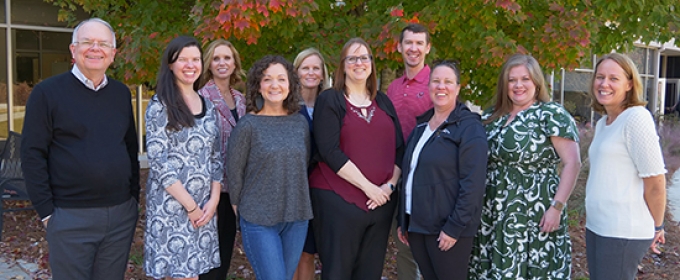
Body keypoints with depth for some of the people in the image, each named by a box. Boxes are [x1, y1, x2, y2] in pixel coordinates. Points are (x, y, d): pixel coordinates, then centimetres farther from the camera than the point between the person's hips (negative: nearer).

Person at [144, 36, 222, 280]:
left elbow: (215, 156, 11)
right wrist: (190, 206, -13)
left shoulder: (208, 106, 10)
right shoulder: (160, 106, -7)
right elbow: (158, 161, -13)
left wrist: (213, 200, -1)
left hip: (204, 205, 5)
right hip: (170, 204, -5)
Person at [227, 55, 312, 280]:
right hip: (259, 220, -4)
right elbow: (234, 171, -4)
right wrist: (242, 208, 3)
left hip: (297, 218, 5)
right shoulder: (248, 125, -9)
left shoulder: (300, 122, 4)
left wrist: (296, 201, 11)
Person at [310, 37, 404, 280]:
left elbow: (399, 148, 10)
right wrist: (367, 186, -15)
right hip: (339, 199, -4)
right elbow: (330, 151, -13)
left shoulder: (383, 101, 13)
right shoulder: (329, 100, -2)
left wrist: (390, 185, -5)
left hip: (381, 200, 5)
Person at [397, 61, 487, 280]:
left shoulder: (469, 127, -8)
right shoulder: (421, 125, 13)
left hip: (447, 228, -6)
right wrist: (402, 220, 14)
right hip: (417, 225, 6)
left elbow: (473, 183, -16)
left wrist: (455, 226, -19)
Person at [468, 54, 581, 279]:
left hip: (535, 216, -5)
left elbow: (572, 163, -11)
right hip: (493, 215, 5)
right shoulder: (491, 117, 11)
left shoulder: (551, 114, -5)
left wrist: (556, 207, -16)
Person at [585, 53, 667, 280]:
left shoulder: (636, 118, -14)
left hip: (624, 233, -8)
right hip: (595, 227, 8)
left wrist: (656, 227, -3)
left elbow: (655, 181, -14)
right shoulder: (602, 123, 13)